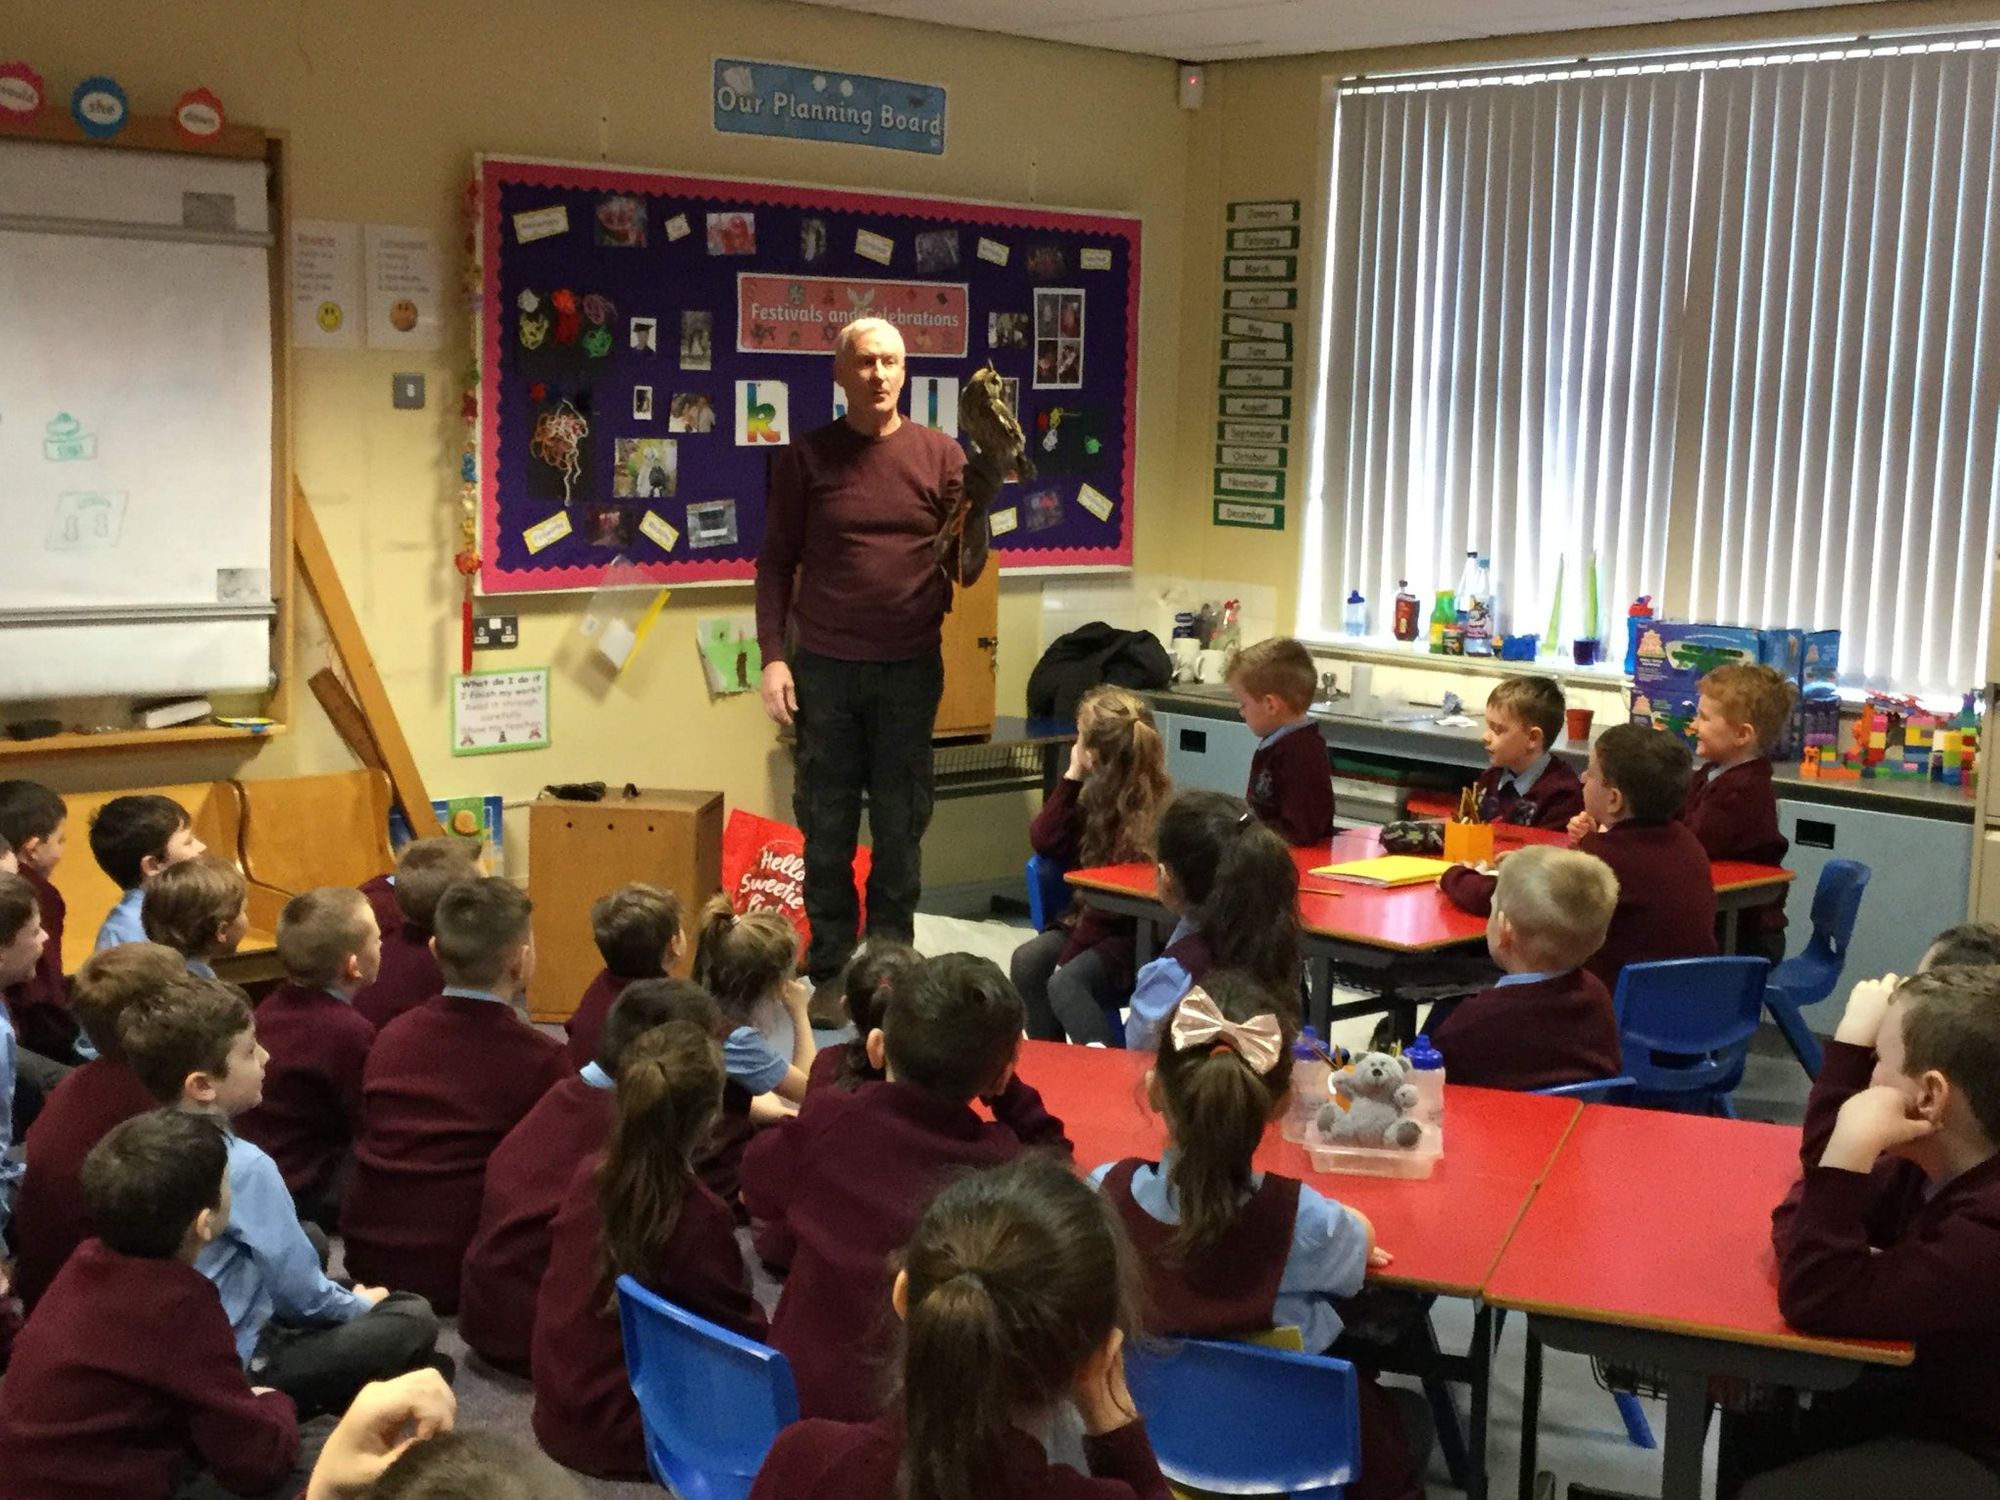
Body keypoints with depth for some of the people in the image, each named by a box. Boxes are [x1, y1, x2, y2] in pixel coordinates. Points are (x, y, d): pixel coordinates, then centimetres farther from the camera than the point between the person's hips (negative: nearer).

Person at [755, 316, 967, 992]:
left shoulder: (941, 455, 5)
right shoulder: (808, 456, 4)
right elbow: (776, 561, 5)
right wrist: (773, 655, -4)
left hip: (910, 667, 1)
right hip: (824, 667, 0)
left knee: (901, 824, 6)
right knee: (826, 825, 4)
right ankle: (828, 969, 14)